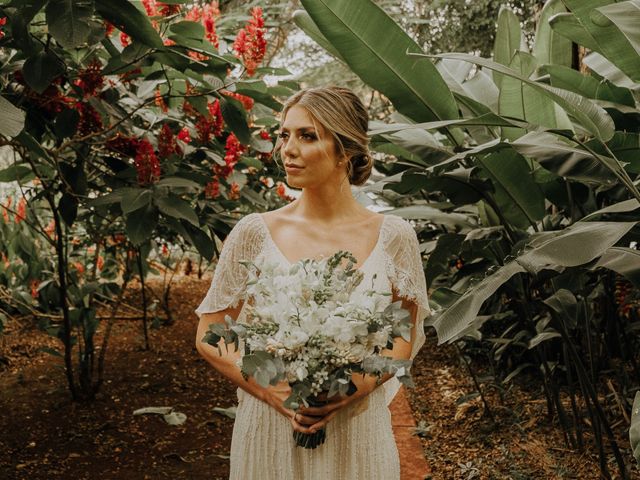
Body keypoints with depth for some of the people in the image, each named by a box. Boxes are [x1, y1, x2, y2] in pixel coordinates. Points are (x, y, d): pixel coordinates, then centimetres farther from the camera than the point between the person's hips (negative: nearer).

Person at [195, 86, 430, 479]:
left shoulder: (394, 237, -6)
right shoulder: (255, 233, -7)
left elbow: (406, 338, 1)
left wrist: (353, 389, -15)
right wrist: (270, 391, -14)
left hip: (357, 430, 0)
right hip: (270, 429, 0)